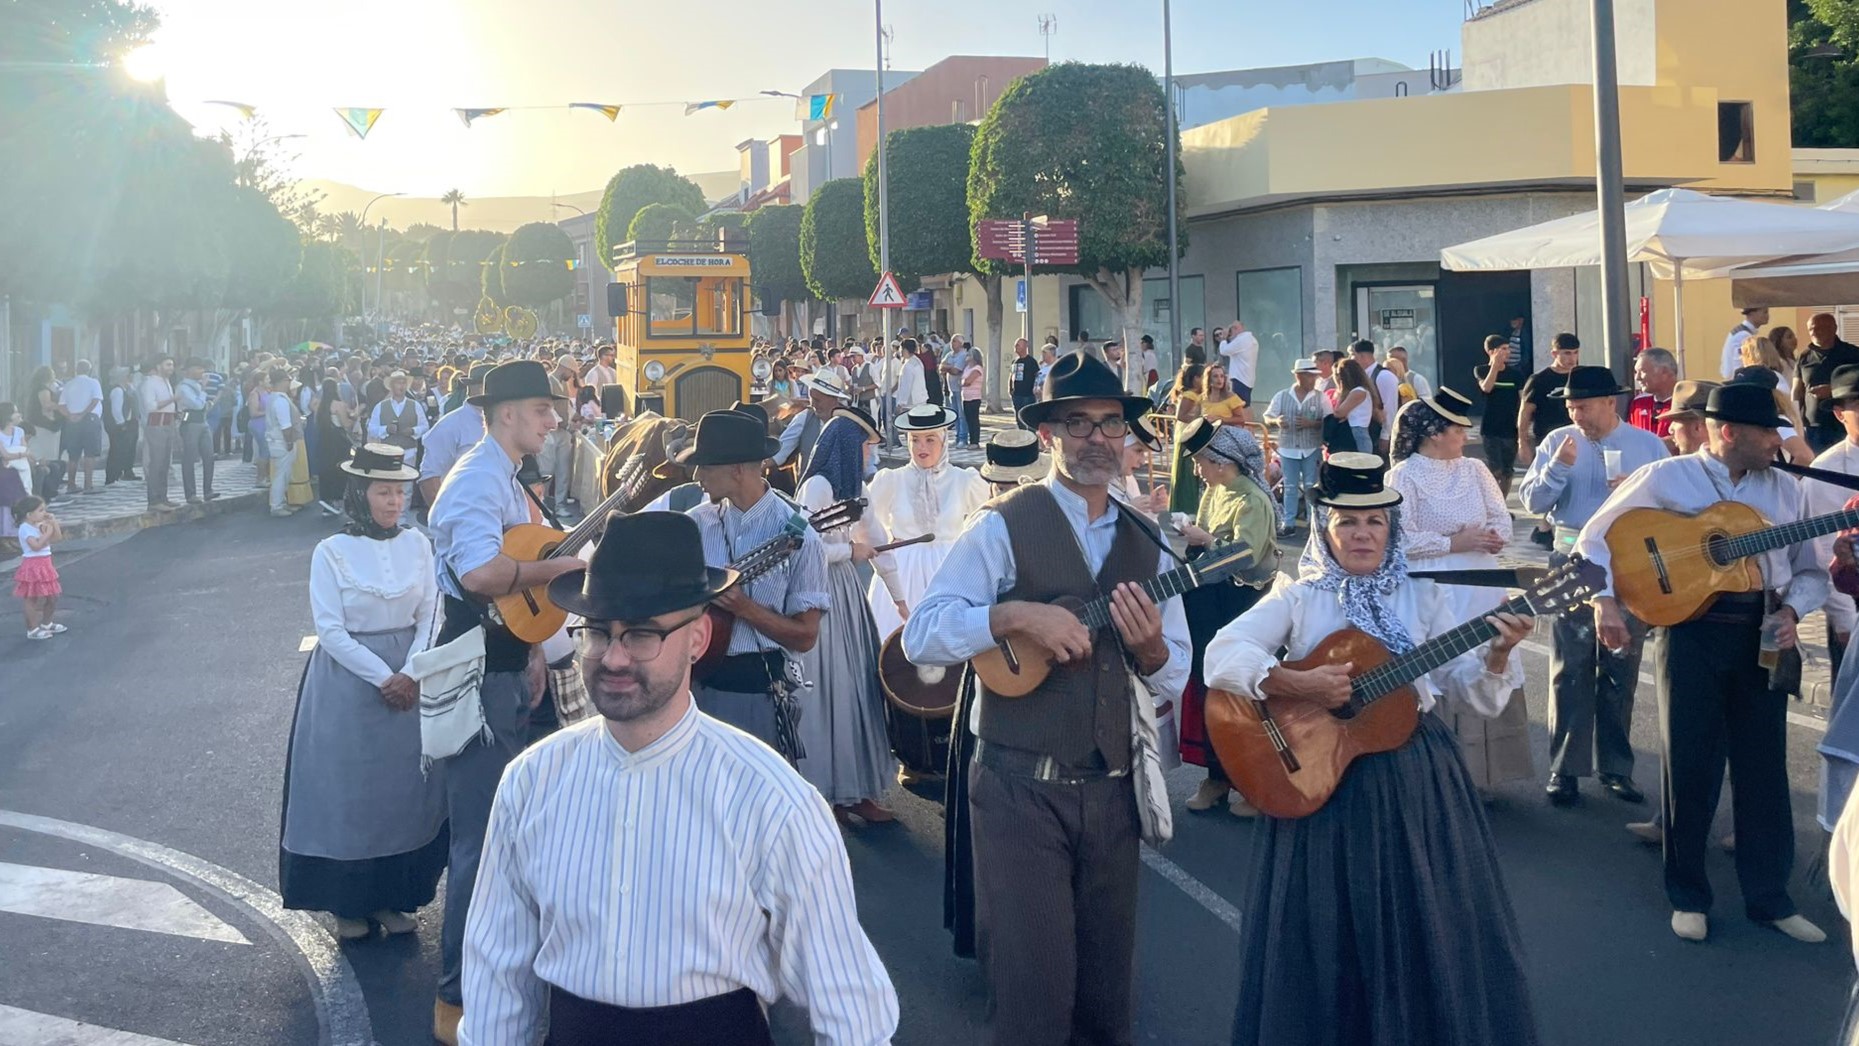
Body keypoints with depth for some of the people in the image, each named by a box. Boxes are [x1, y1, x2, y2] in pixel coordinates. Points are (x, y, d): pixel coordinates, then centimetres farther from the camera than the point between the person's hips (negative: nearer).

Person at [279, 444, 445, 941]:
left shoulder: (417, 544, 1)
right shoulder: (332, 552, -7)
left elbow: (430, 615, 1)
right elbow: (329, 628, -10)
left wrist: (411, 674, -12)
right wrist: (382, 677, -15)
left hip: (412, 680, 3)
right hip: (349, 681, -3)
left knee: (405, 788, 7)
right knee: (348, 789, 3)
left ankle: (396, 897, 20)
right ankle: (349, 903, 17)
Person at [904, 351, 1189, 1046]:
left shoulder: (1146, 544, 9)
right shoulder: (1004, 526, -5)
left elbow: (1174, 678, 13)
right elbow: (920, 635, -12)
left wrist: (1151, 646, -9)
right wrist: (1014, 614, -25)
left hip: (1115, 793, 5)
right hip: (1022, 789, -5)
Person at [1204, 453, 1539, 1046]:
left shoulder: (1423, 598, 6)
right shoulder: (1298, 600, 0)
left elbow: (1476, 696, 4)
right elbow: (1221, 656, -13)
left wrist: (1498, 654, -16)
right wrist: (1293, 685, -25)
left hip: (1416, 779, 2)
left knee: (1429, 928, 7)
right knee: (1326, 934, 4)